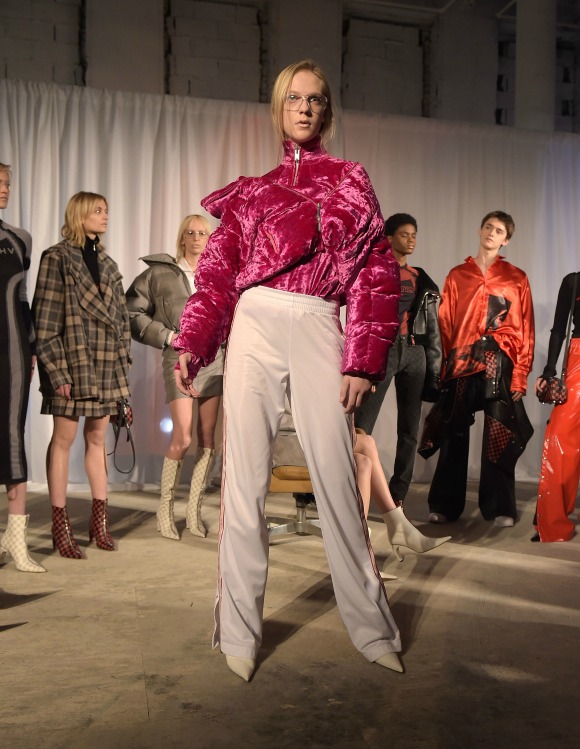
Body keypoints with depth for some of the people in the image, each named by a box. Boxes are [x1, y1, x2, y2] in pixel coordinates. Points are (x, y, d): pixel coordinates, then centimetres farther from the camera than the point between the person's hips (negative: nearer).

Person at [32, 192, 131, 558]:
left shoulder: (108, 264, 15)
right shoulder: (56, 258, -2)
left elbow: (122, 318, 16)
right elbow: (45, 320, -9)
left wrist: (123, 362, 8)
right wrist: (57, 372, -15)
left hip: (107, 366, 6)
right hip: (73, 363, -5)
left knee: (98, 439, 10)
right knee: (64, 439, 0)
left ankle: (100, 519, 16)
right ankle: (61, 525, 6)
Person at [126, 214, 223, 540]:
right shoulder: (161, 272, 3)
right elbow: (132, 313, 1)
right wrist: (167, 336, -7)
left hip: (214, 361, 4)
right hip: (179, 360, -4)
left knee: (208, 437, 3)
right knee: (183, 437, -11)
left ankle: (195, 509, 13)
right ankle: (165, 508, 5)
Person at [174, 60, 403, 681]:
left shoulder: (349, 179, 15)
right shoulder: (251, 184, 18)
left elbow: (375, 273, 7)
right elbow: (218, 269, 12)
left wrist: (363, 359, -3)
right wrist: (192, 343, -1)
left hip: (319, 333, -1)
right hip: (255, 327, 1)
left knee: (337, 477, -4)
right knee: (244, 478, -1)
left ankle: (372, 628, 9)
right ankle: (239, 630, 9)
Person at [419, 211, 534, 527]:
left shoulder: (516, 278, 8)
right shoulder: (457, 275, 13)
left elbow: (525, 329, 4)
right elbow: (445, 323, 10)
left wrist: (520, 374, -4)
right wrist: (443, 366, 0)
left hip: (500, 363, -1)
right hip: (461, 362, 2)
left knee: (498, 436, -1)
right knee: (454, 434, 4)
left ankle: (500, 507, 7)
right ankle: (445, 504, 12)